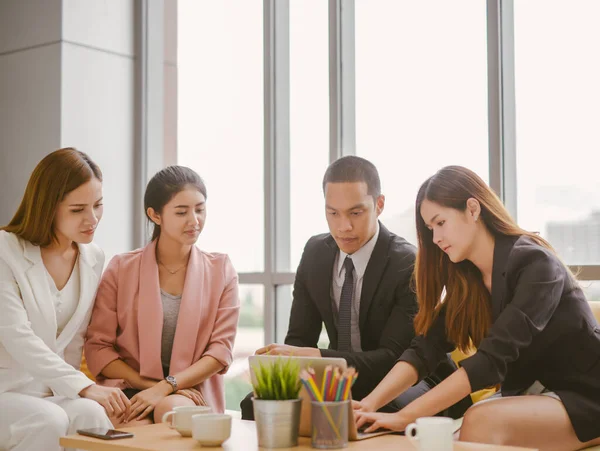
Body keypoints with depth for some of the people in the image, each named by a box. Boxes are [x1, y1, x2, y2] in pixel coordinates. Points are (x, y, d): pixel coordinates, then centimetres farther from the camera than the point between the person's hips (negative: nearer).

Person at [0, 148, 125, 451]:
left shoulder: (93, 259, 7)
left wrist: (66, 384, -8)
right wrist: (82, 386, -29)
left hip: (50, 392, 4)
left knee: (91, 414, -29)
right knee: (49, 420, -34)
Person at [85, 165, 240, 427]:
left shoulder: (221, 271, 7)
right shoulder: (122, 269, 5)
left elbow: (220, 350, 0)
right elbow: (97, 347, 3)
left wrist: (165, 387, -14)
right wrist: (147, 384, -11)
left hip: (191, 390, 0)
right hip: (132, 389, 0)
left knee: (171, 409, -34)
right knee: (137, 426, -34)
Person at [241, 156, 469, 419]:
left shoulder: (410, 266, -20)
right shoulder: (315, 253, -1)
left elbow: (395, 358, -24)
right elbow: (298, 339, 1)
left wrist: (315, 357, -38)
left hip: (406, 383, -4)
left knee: (379, 411, -39)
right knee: (256, 403, -18)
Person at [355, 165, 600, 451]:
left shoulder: (534, 264, -22)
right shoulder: (465, 278, 1)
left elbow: (492, 359, -30)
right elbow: (425, 348, -9)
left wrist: (405, 416, -34)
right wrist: (371, 402, -26)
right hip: (526, 396, 6)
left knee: (481, 422, -33)